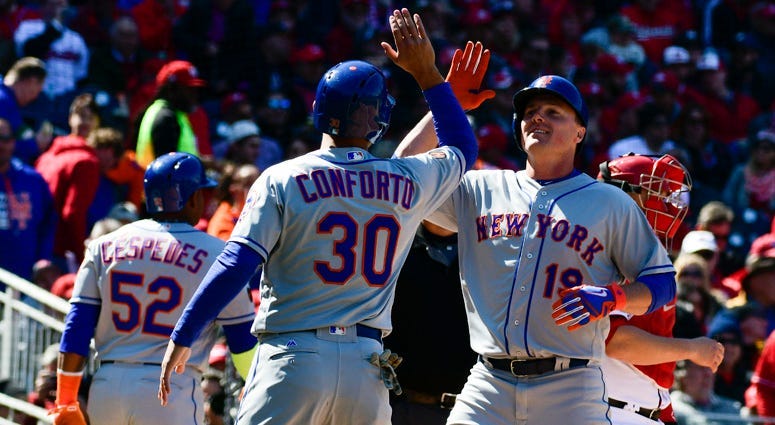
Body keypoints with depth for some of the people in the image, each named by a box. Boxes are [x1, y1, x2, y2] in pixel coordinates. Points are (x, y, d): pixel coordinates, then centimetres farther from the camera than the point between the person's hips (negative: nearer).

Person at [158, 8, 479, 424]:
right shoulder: (406, 183, 7)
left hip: (293, 359, -3)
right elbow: (462, 147, 29)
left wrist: (181, 337, -3)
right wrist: (426, 72, 30)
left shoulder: (282, 180, -2)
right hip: (367, 367, 3)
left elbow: (235, 266, -8)